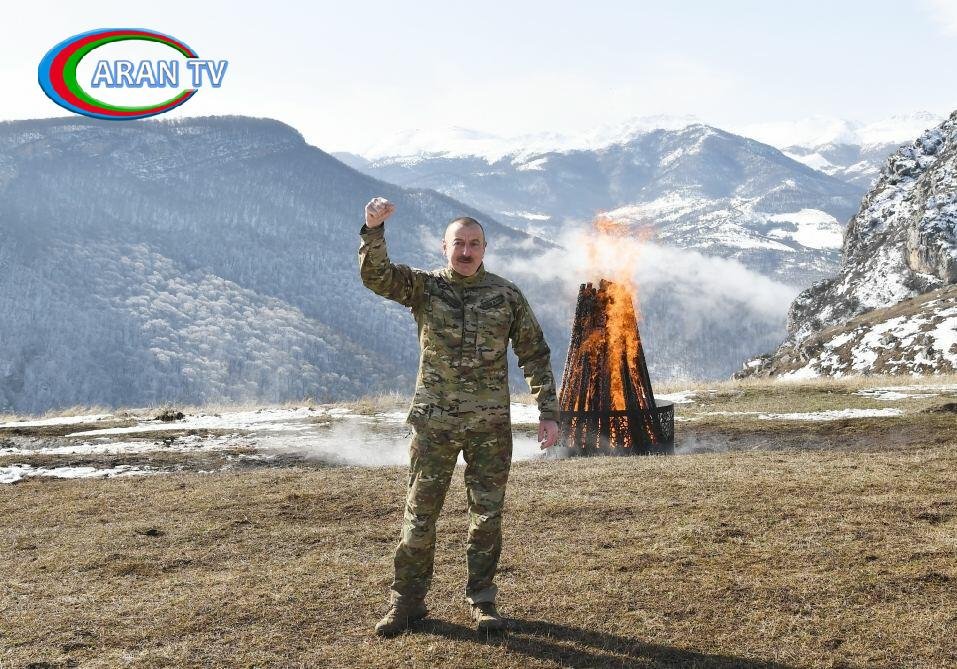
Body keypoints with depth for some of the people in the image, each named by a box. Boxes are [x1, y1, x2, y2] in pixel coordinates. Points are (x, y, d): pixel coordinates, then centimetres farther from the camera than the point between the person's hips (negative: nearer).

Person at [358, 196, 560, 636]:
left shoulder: (507, 295, 3)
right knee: (419, 513, 5)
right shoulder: (423, 287, 2)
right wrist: (373, 230, -31)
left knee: (487, 515, 7)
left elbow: (535, 355, 6)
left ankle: (481, 601, 23)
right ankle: (408, 601, 19)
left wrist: (548, 412, 1)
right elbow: (376, 276, -15)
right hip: (434, 422, 0)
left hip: (491, 425, 1)